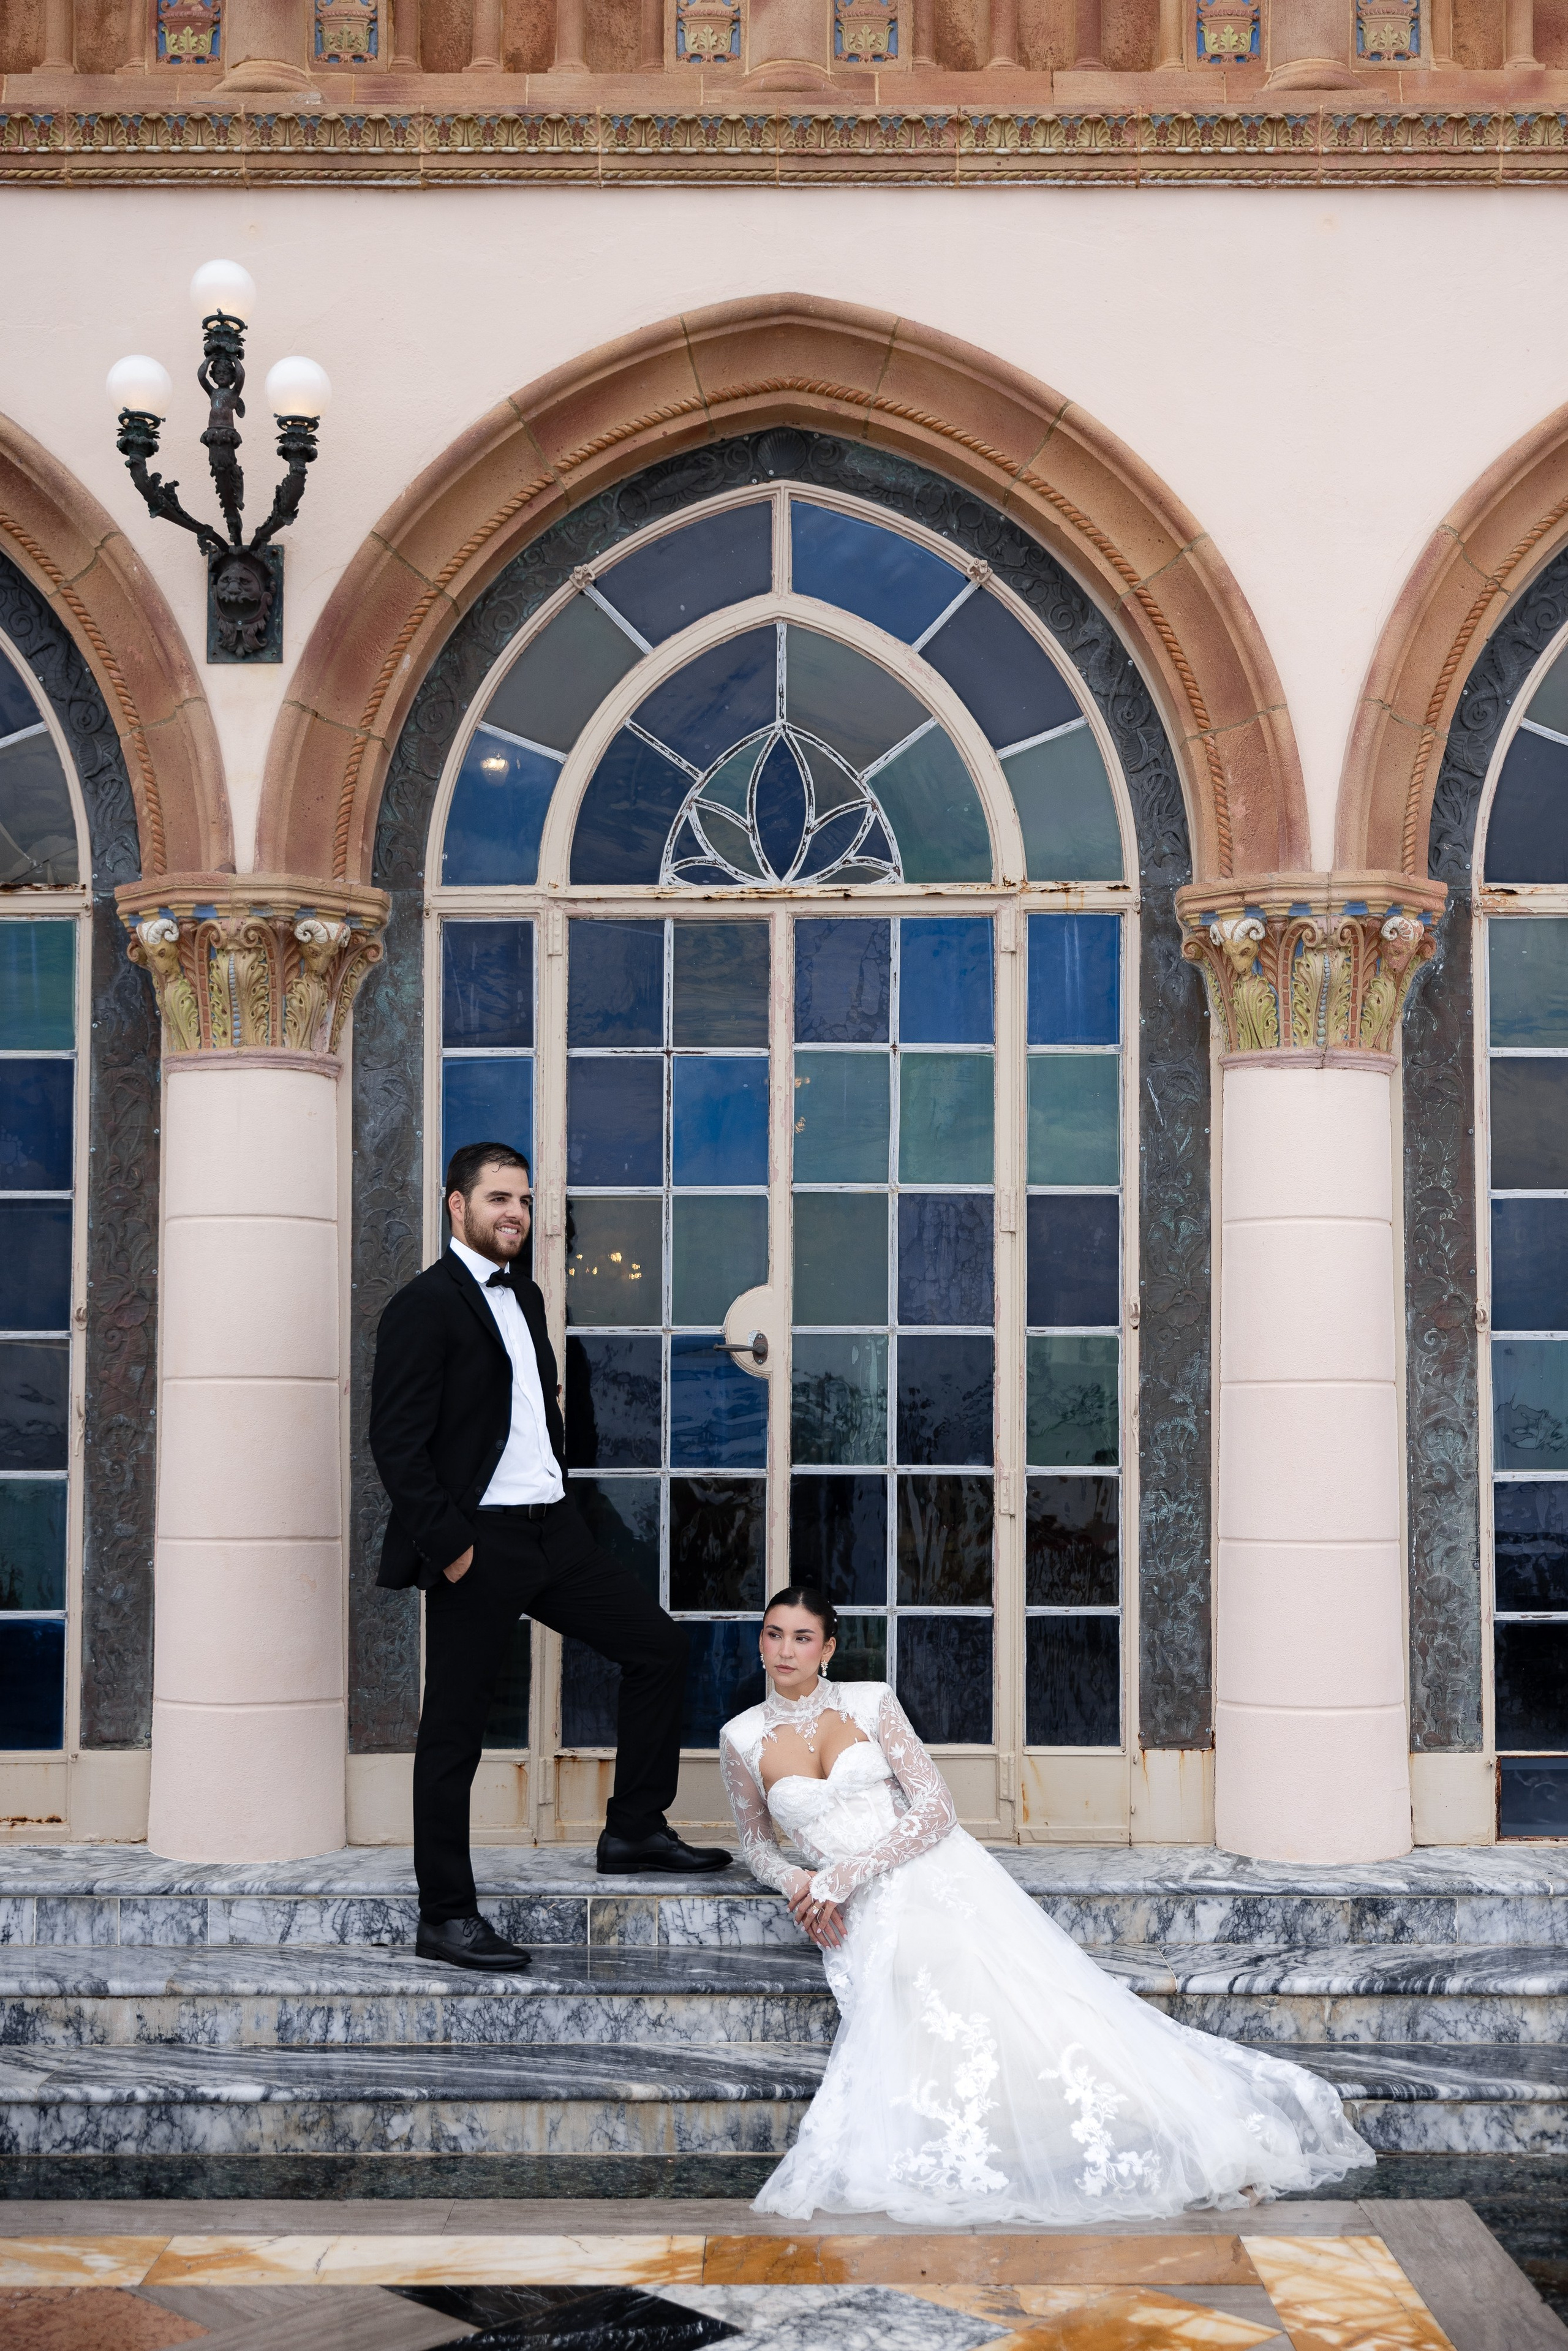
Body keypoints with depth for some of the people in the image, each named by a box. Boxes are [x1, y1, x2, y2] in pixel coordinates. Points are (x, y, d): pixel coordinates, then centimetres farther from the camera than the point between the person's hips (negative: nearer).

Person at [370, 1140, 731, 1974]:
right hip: (478, 1544, -8)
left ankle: (634, 1829, 21)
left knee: (659, 1648, 9)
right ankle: (445, 1916, 8)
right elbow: (398, 1440, -16)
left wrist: (554, 1490, 15)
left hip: (551, 1527, 8)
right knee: (454, 1726, 0)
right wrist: (446, 1544, -18)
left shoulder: (524, 1295, 15)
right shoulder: (424, 1304, -11)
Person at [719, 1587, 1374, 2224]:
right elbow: (756, 1842, 21)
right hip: (863, 1914, 1)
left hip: (935, 1872, -1)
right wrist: (798, 1884, -1)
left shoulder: (871, 1703, 4)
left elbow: (936, 1810, 0)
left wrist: (846, 1872, -11)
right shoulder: (742, 1739, 7)